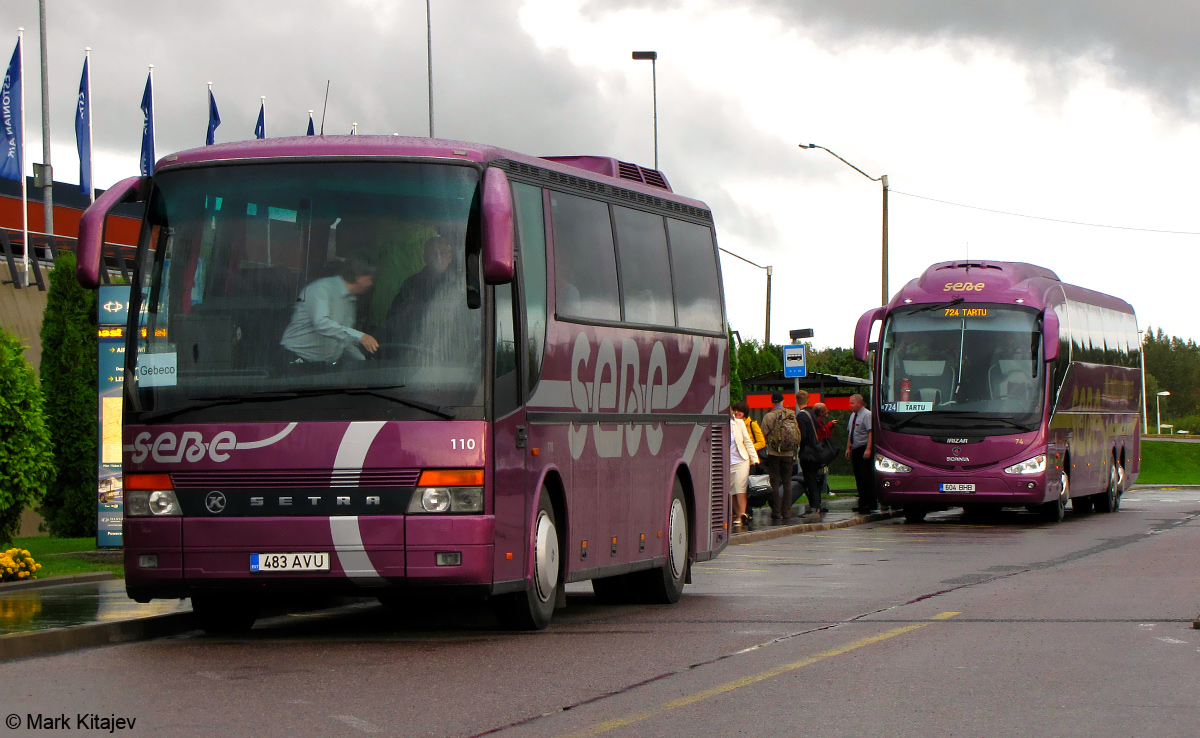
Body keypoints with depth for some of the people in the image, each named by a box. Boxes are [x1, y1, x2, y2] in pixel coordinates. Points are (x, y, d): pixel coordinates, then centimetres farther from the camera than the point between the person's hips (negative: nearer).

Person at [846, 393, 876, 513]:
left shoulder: (866, 415, -10)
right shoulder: (853, 415, 16)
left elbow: (871, 432, -17)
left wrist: (868, 450, -24)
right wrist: (848, 448, 18)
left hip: (864, 450, -9)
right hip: (855, 450, 9)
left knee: (866, 478, -9)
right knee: (858, 478, 9)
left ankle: (870, 504, -8)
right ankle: (862, 504, 12)